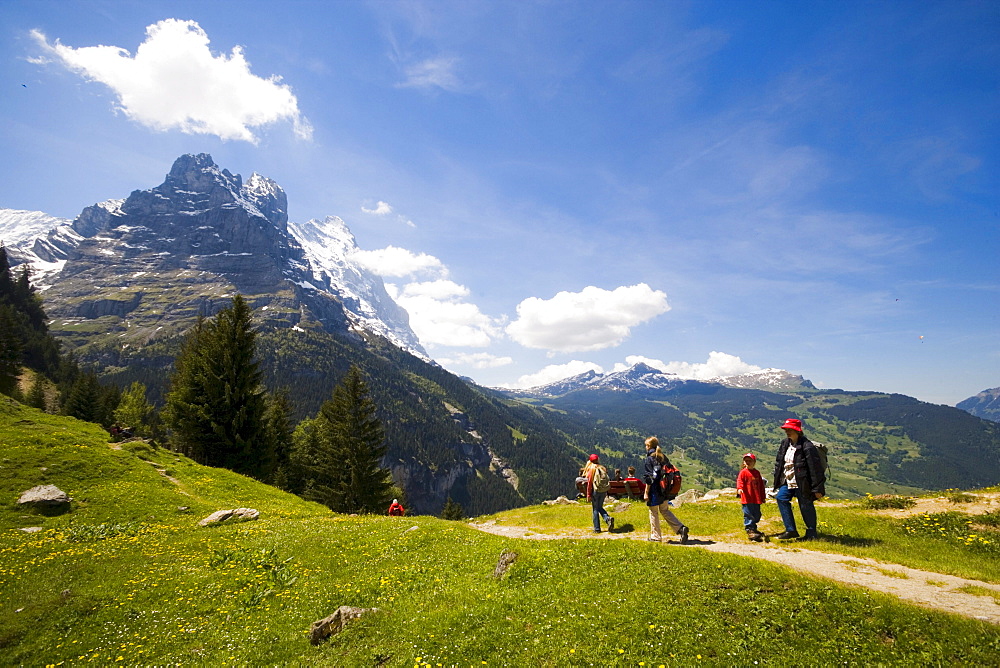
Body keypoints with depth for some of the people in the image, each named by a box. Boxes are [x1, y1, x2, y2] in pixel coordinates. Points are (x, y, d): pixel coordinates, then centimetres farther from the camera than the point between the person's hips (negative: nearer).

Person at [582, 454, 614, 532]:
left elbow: (589, 482, -8)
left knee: (595, 509, 6)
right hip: (604, 491, 4)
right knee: (600, 507, 20)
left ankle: (597, 528, 8)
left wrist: (588, 495, -5)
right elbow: (608, 480, 8)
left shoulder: (591, 469, -6)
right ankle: (608, 518, -5)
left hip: (595, 491, -4)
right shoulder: (603, 468, 7)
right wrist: (606, 492, 15)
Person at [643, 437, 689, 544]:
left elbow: (649, 477, -15)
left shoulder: (649, 458, -12)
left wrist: (646, 492, -11)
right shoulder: (663, 457, 8)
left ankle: (655, 536, 13)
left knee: (653, 512, 7)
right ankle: (681, 528, 1)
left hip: (655, 490, -7)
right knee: (665, 511, 17)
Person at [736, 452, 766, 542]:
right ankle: (749, 531, -2)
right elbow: (739, 481, -17)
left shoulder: (757, 473, 13)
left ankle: (753, 528, 30)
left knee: (757, 515, 13)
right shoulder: (743, 472, -4)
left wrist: (763, 497, 19)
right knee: (748, 515, -6)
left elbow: (761, 485, 18)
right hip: (747, 498, -6)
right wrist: (739, 488, -37)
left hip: (756, 499, 6)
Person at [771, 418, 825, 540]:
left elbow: (815, 469, -16)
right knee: (781, 498, -3)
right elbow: (779, 463, 15)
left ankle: (812, 533, 23)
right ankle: (791, 530, 5)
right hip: (788, 483, 7)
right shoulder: (785, 444, 7)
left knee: (806, 506, 4)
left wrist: (817, 489, -15)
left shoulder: (807, 447, -18)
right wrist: (777, 482, 15)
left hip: (802, 484, -7)